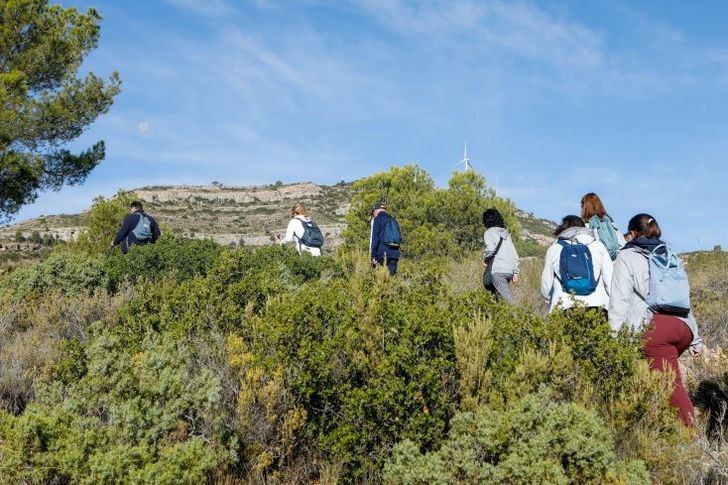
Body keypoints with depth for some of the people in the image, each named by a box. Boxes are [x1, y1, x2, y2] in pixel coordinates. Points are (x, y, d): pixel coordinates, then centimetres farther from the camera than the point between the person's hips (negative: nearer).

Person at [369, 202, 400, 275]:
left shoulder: (377, 219, 2)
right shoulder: (393, 220, 21)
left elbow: (374, 238, -7)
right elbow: (399, 238, 19)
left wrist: (373, 256, -8)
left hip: (383, 253, -6)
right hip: (395, 253, 6)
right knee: (392, 274, 4)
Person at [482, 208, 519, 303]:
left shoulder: (489, 232, 2)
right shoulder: (506, 234, 22)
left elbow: (490, 249, -17)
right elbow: (515, 256, 18)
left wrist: (485, 259, 2)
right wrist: (515, 273, 20)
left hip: (498, 270, -7)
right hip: (510, 271, 7)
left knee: (507, 299, -13)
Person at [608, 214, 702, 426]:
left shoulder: (627, 257, 10)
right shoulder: (672, 257, 28)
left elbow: (620, 301, -2)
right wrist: (695, 339, 30)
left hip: (655, 327, -6)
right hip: (684, 327, 6)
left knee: (673, 384, -9)